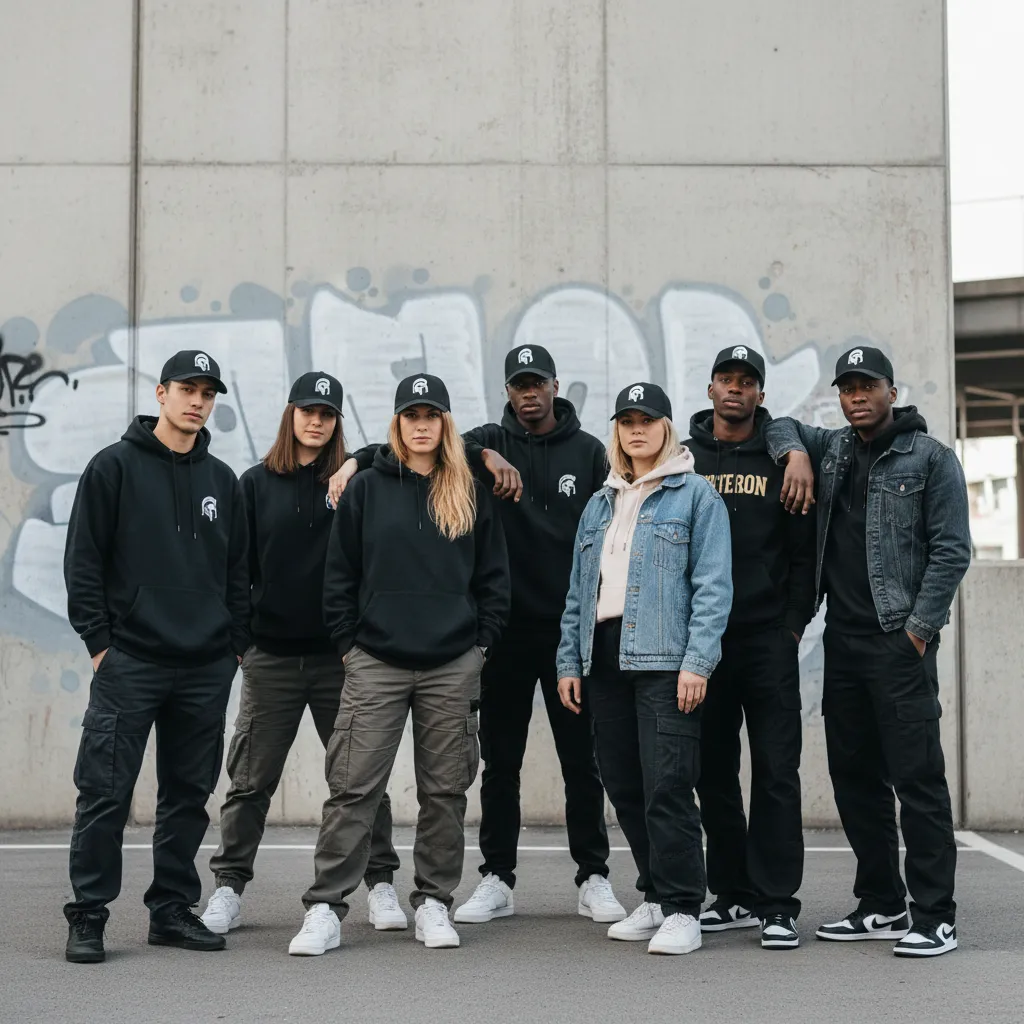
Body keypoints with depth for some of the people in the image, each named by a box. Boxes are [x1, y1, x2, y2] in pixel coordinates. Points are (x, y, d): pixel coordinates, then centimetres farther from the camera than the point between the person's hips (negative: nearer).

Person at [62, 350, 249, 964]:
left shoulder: (223, 480, 13)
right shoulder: (115, 467, 0)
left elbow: (238, 572, 17)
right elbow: (84, 562, -2)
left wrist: (238, 643, 10)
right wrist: (99, 642, -7)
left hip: (207, 668, 4)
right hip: (130, 661, -4)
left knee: (189, 794, 9)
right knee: (106, 792, -4)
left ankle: (174, 911, 19)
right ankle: (88, 917, 6)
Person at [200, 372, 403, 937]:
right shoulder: (257, 483, 7)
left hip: (340, 654, 0)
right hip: (271, 654, 1)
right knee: (252, 779, 6)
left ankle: (380, 883, 16)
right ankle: (229, 889, 16)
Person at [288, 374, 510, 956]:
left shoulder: (472, 496, 8)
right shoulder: (365, 490, 5)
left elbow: (494, 578, 10)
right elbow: (341, 575, 6)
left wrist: (481, 644, 3)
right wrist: (349, 644, 1)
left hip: (453, 666, 1)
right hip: (376, 664, -1)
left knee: (445, 791, 6)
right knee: (354, 788, -4)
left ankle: (434, 903, 18)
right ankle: (326, 910, 1)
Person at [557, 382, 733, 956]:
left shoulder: (695, 494, 2)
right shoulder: (600, 505, 21)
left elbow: (713, 584, -6)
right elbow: (578, 589, 21)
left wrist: (697, 661, -15)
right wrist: (570, 661, 13)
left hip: (664, 658, -6)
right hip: (604, 658, 6)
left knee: (667, 787, -11)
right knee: (624, 787, 8)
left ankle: (682, 911, -3)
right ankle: (657, 899, 21)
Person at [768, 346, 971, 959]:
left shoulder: (930, 457, -1)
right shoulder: (832, 450, 15)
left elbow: (951, 550, -6)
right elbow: (781, 425, 29)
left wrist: (920, 627, -13)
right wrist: (795, 450, 6)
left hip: (900, 641, -6)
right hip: (843, 639, 6)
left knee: (918, 779, -7)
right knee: (855, 778, 10)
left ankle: (935, 917, -2)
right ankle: (881, 907, 20)